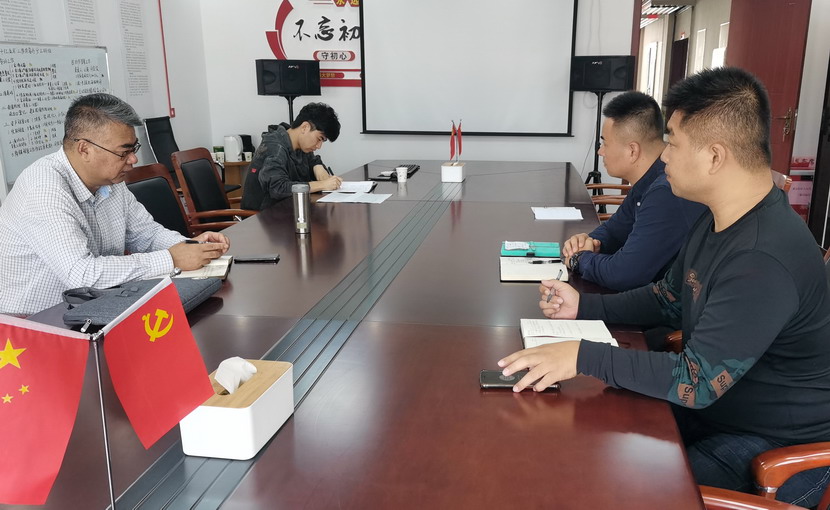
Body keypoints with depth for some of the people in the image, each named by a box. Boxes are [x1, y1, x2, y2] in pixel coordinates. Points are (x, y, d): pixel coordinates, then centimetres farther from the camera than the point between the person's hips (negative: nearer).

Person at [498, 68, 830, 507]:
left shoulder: (764, 260, -32)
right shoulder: (718, 220, 1)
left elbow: (697, 381, -31)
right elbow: (668, 299, 12)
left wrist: (583, 356, -30)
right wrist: (583, 307, 0)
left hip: (775, 451, -8)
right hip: (712, 409, 8)